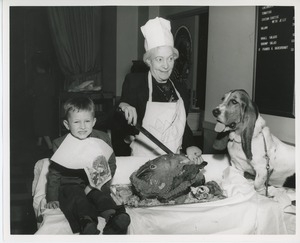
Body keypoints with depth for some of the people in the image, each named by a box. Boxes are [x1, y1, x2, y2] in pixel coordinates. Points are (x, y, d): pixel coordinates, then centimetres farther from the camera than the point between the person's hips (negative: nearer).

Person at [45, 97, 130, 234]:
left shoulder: (102, 139, 5)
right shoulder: (60, 144, 2)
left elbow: (111, 166, 7)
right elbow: (54, 173, 6)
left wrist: (97, 185, -8)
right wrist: (52, 198, -2)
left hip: (95, 184, 2)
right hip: (70, 185, -1)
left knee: (101, 195, -30)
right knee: (77, 197, -33)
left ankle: (112, 217, -57)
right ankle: (87, 222, -59)